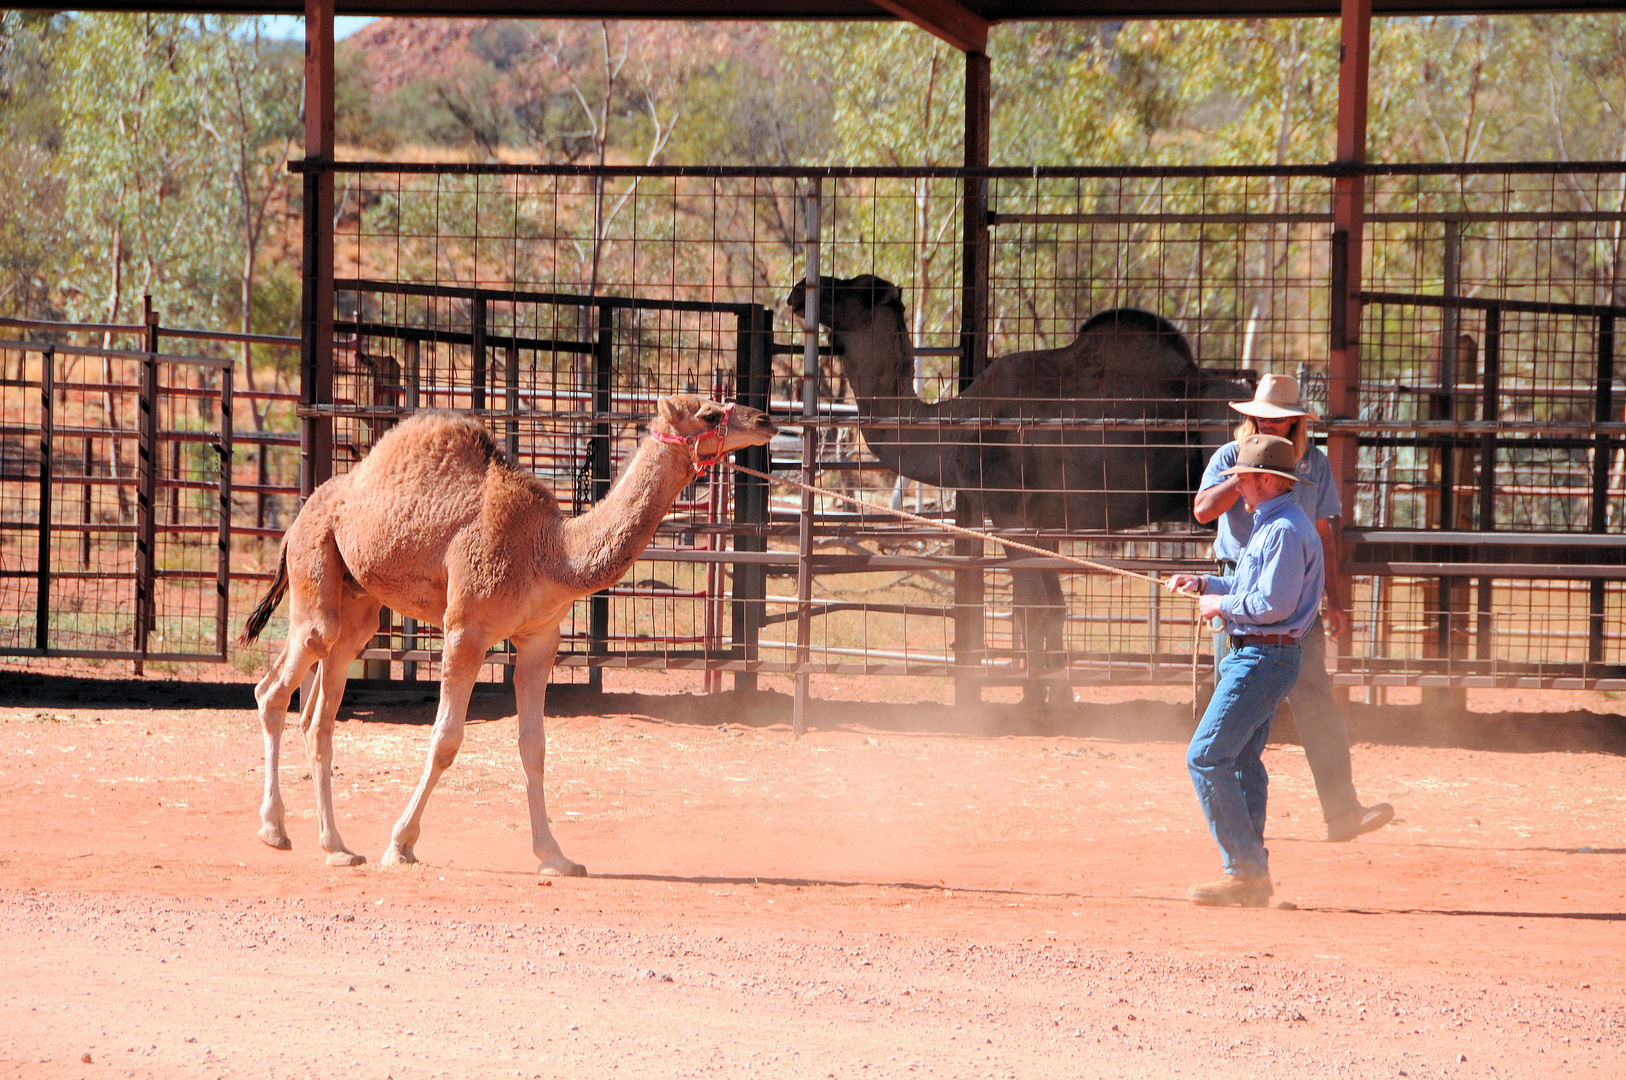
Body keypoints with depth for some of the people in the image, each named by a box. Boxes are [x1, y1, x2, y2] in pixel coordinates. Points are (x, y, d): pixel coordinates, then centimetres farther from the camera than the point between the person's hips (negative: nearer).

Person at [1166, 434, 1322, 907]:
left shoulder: (1283, 530, -17)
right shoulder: (1270, 525, 17)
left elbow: (1274, 603, -24)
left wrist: (1222, 604, -11)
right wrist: (1203, 583, 16)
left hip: (1261, 660, -11)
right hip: (1258, 657, 11)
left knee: (1207, 757, -13)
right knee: (1242, 764, 12)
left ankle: (1246, 868, -12)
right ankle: (1250, 878, 14)